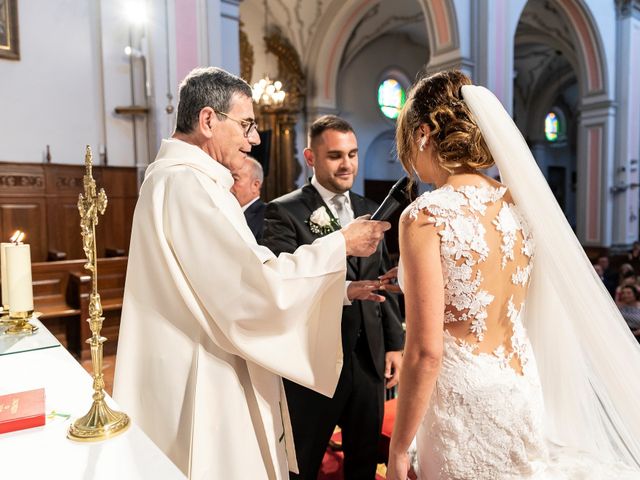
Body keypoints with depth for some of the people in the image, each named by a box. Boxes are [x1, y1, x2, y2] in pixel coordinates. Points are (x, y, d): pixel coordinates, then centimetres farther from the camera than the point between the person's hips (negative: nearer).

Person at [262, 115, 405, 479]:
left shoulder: (368, 210, 9)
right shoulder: (284, 212, -9)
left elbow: (384, 282, 12)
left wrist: (395, 343, 8)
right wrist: (341, 292, -32)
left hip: (370, 359, 5)